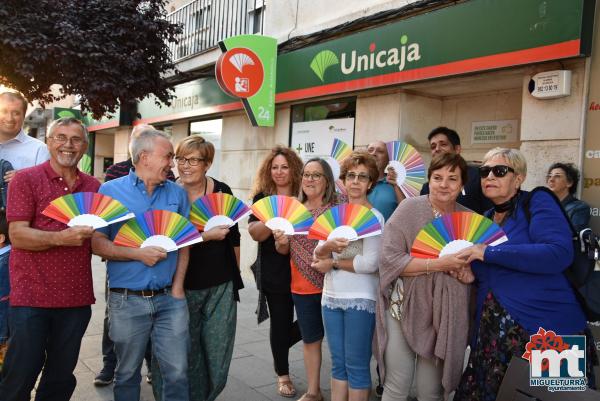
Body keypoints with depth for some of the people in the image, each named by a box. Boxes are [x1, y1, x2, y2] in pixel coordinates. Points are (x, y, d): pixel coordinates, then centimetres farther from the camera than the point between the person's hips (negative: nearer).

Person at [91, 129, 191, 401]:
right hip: (127, 300, -2)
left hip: (170, 298, 2)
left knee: (177, 372, 3)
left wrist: (178, 287, -1)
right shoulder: (110, 190, -2)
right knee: (127, 373, 14)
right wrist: (138, 254, -16)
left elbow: (185, 243, 7)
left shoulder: (177, 193, 7)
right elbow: (97, 243, -6)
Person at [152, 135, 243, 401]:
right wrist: (205, 236, -22)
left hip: (221, 286, 2)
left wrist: (236, 275, 13)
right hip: (183, 286, -2)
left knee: (217, 354, 10)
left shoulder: (222, 191, 0)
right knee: (185, 355, 9)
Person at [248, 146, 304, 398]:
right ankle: (283, 375, 28)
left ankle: (280, 349, 33)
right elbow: (255, 233, -12)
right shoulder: (262, 198, 0)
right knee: (280, 321, 7)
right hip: (274, 271, -2)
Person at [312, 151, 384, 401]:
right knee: (338, 363, 16)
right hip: (331, 296, 6)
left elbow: (370, 264, -19)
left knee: (356, 365, 5)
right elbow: (318, 254, 2)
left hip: (360, 299, -5)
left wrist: (333, 263, -9)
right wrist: (329, 245, -21)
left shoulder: (374, 217, -9)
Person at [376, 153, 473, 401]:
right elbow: (389, 258, -15)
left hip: (445, 314, 3)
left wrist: (469, 273, -6)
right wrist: (438, 264, -22)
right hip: (404, 308, -3)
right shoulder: (409, 208, -7)